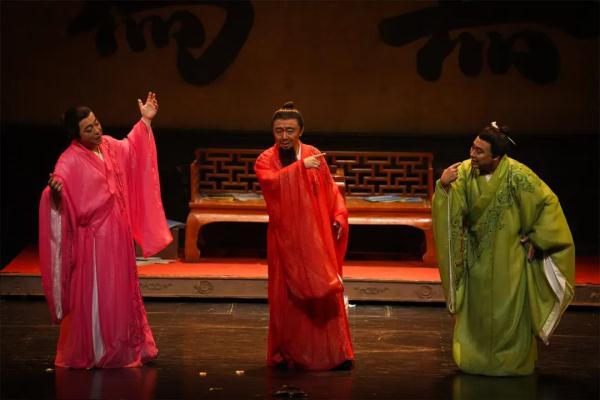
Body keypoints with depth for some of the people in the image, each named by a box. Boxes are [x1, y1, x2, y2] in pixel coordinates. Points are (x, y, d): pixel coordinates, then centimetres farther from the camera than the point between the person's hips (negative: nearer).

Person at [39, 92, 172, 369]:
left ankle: (121, 350, 27)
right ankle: (90, 354, 8)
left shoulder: (110, 146, 6)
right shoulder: (71, 160, -17)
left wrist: (145, 121, 28)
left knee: (121, 292, 15)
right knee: (94, 294, -3)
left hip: (118, 235, 8)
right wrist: (54, 188, -53)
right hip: (93, 238, -8)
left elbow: (131, 148, 28)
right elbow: (59, 184, -31)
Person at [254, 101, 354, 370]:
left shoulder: (314, 156, 6)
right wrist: (301, 166, -30)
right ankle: (286, 354, 11)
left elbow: (330, 191, 8)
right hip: (285, 239, -1)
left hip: (316, 237, 2)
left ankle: (333, 353, 4)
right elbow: (271, 181, -23)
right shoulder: (265, 160, -1)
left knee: (325, 294, -1)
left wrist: (339, 217, -7)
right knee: (287, 297, 1)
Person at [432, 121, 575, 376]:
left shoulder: (516, 175, -23)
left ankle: (512, 362, 22)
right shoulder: (465, 171, -12)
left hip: (509, 256, -3)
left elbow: (548, 203, -13)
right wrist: (443, 186, -33)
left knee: (508, 311, 5)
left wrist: (535, 239, -10)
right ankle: (476, 358, 27)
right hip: (478, 256, 3)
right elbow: (450, 211, -15)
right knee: (476, 311, 12)